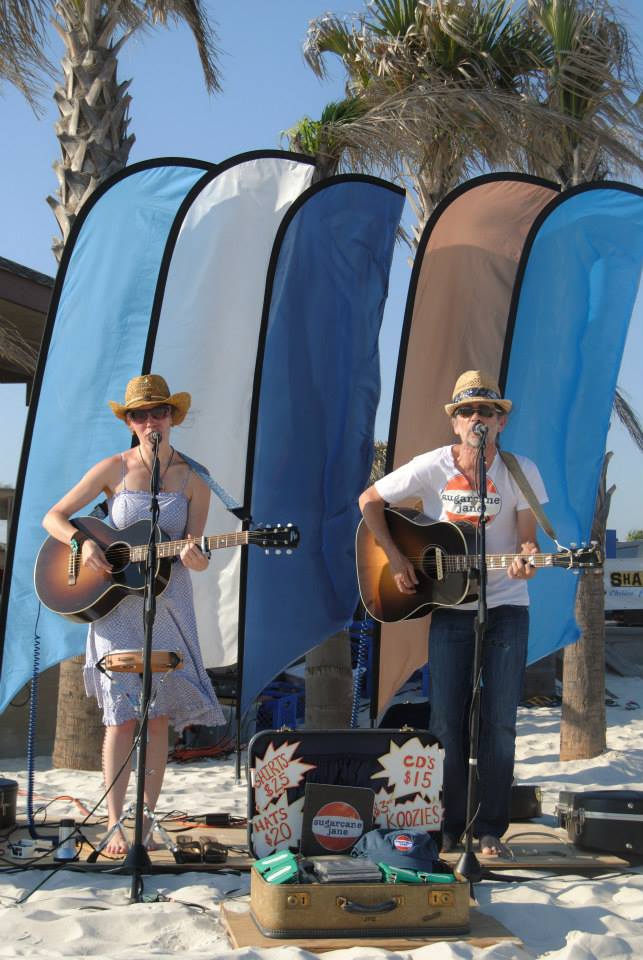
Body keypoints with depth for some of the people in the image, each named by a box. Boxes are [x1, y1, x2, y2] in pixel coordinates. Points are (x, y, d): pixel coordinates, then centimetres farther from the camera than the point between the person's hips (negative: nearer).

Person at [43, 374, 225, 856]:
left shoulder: (193, 479, 2)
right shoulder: (113, 469, 0)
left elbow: (197, 558, 1)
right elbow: (54, 517, 2)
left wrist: (194, 558, -23)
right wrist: (82, 542, -17)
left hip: (169, 603, 1)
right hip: (115, 602, -1)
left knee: (158, 716, 3)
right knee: (123, 713, -6)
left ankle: (146, 821, 13)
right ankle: (115, 824, 1)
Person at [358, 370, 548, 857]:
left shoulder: (521, 472, -6)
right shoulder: (432, 467, -7)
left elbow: (528, 539, -3)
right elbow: (370, 500, 2)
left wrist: (526, 560, -27)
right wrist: (395, 557, -6)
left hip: (506, 606, 0)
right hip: (449, 607, 0)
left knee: (500, 723, 2)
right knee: (447, 722, 2)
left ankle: (491, 829, 15)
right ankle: (449, 826, 16)